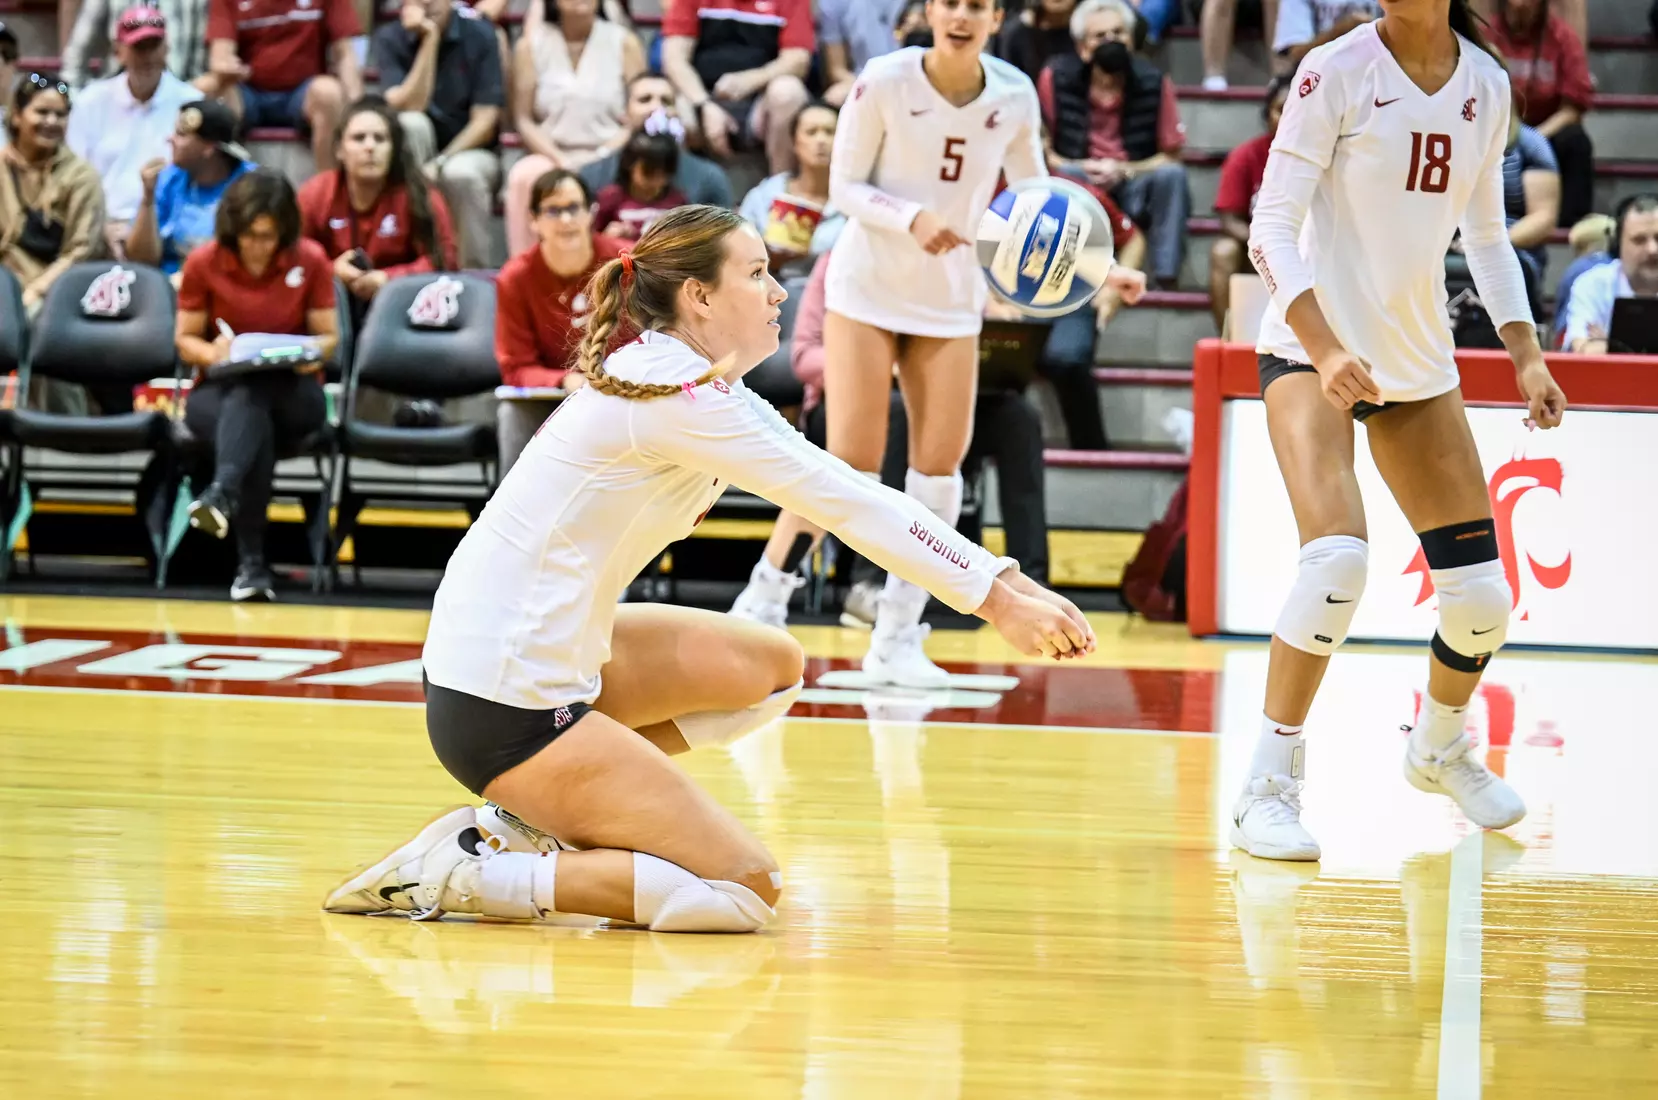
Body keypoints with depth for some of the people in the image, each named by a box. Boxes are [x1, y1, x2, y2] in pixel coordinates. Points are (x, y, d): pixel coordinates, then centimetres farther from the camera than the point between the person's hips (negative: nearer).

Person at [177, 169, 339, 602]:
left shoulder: (310, 261, -1)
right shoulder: (204, 263, -1)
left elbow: (328, 337, 3)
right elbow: (185, 340, 5)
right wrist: (212, 352, -19)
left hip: (292, 393, 0)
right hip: (219, 394, 0)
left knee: (252, 390, -39)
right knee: (256, 425, -39)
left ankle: (221, 494, -62)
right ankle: (251, 564, -53)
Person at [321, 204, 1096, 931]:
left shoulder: (697, 384, 11)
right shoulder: (674, 394, -17)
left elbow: (848, 497, 10)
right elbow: (846, 504, -16)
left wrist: (1004, 580, 5)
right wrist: (997, 601, -12)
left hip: (547, 654, 10)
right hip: (501, 706, -10)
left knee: (770, 667, 18)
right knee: (748, 890, -8)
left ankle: (542, 813, 10)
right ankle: (467, 873, -8)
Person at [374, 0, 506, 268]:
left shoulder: (479, 36, -7)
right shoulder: (389, 39, -5)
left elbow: (485, 121, -11)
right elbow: (407, 108, -19)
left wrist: (441, 163, -24)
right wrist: (429, 40, -23)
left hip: (469, 149, -1)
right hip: (413, 156, 1)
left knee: (461, 173, -36)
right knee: (412, 124, -33)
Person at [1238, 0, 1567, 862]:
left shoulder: (1485, 83, 3)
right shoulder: (1337, 70, -12)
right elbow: (1271, 228, -15)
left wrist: (1526, 354, 5)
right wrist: (1325, 350, -28)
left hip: (1420, 363, 5)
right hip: (1312, 347, -5)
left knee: (1483, 597, 4)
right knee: (1337, 559, -26)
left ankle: (1440, 746, 34)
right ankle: (1267, 786, -15)